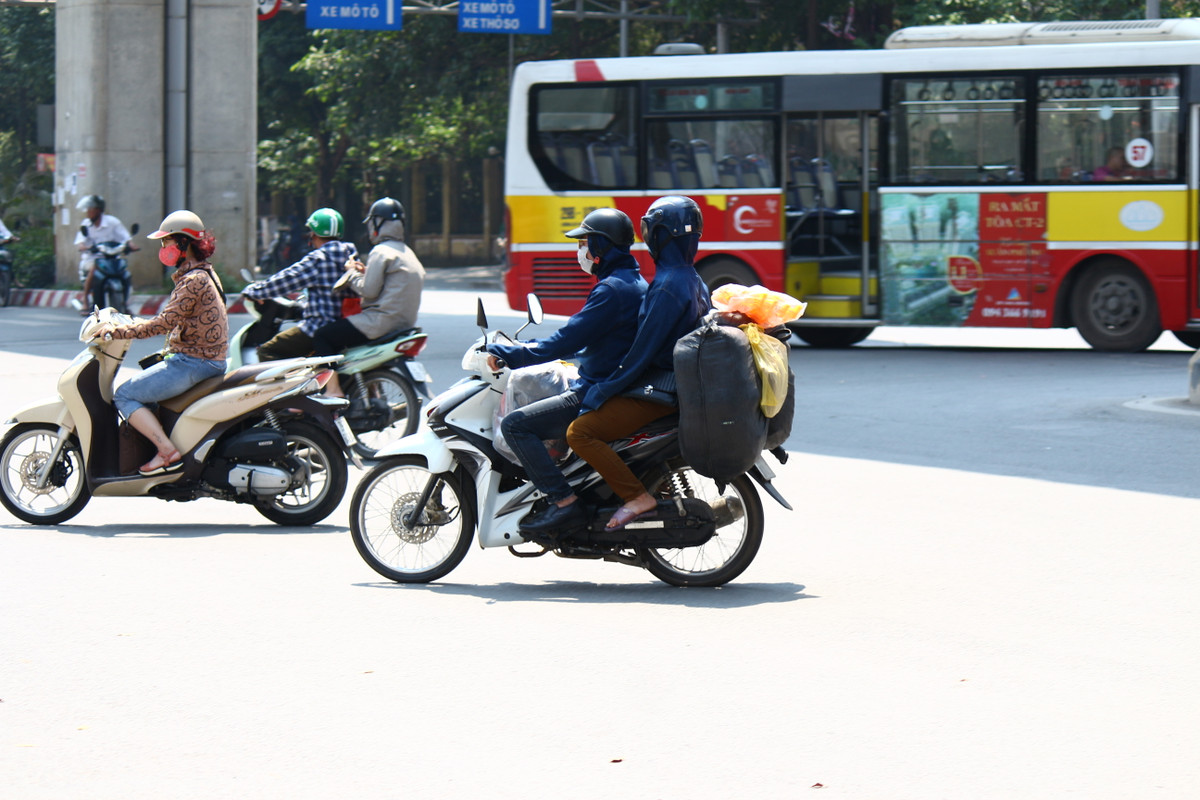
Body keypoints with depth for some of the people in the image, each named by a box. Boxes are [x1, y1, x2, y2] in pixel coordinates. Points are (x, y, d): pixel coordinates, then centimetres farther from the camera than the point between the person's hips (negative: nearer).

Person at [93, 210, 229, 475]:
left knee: (125, 395, -8)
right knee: (140, 387, 24)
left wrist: (117, 331, -18)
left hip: (193, 363, -11)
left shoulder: (193, 280, -18)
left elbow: (165, 322, -23)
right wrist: (132, 323, 17)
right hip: (207, 361, 11)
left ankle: (167, 451, -15)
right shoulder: (203, 274, 15)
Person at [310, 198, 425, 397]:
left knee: (322, 336, -4)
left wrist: (352, 273, -1)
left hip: (382, 319, -10)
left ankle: (333, 389, -13)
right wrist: (365, 272, 15)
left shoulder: (380, 252, -12)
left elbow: (369, 290, -17)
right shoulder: (407, 253, 18)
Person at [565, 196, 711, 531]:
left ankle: (636, 496, -21)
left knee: (580, 431, -17)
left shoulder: (668, 286, -19)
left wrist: (602, 391, -14)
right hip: (683, 385, 10)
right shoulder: (695, 283, 12)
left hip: (658, 390, -10)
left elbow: (643, 351, -21)